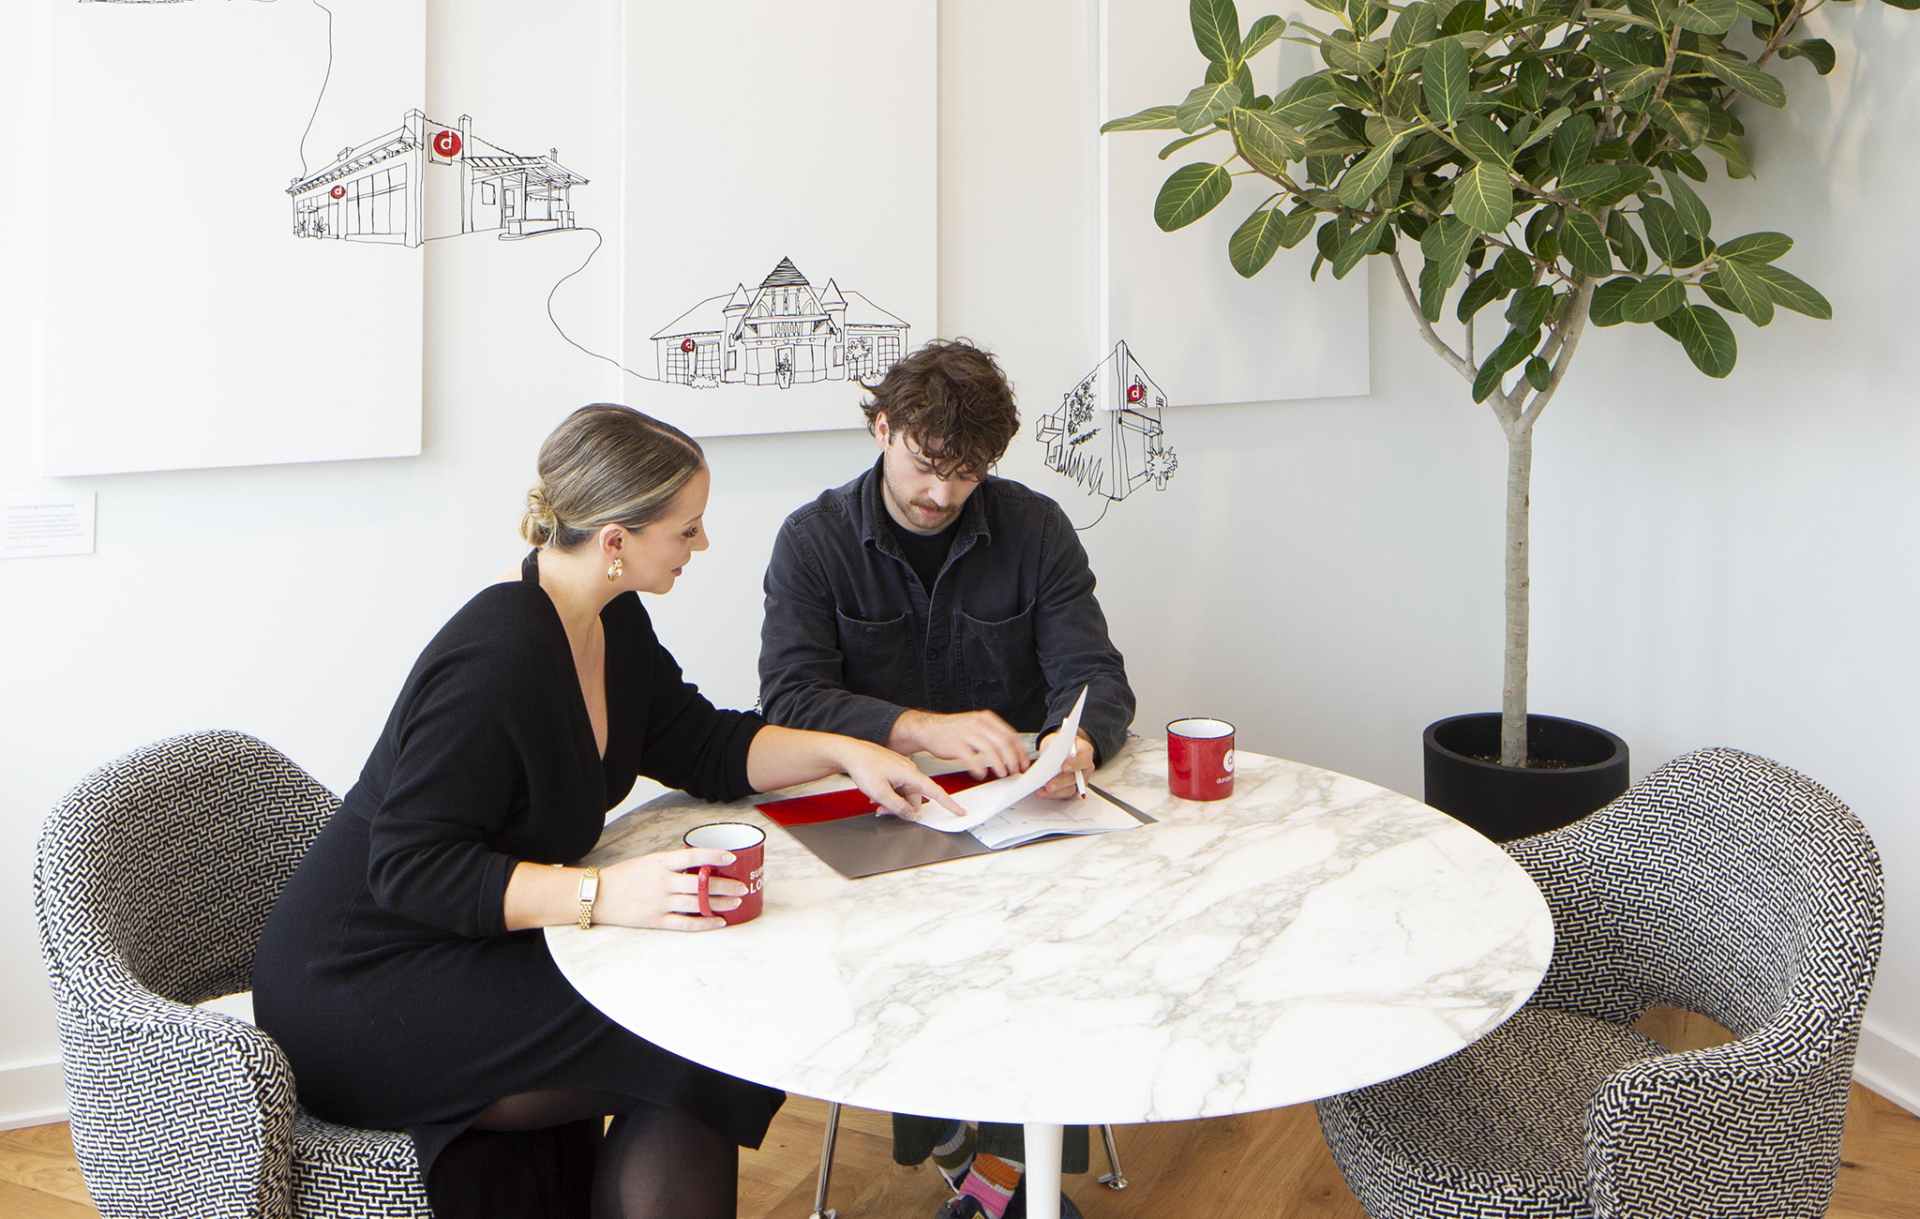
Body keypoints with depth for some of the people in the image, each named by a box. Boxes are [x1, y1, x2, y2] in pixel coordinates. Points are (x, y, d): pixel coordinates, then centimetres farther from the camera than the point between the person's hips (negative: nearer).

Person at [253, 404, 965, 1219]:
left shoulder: (612, 624, 3)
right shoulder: (500, 659, -27)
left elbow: (700, 746, 14)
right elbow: (412, 869, -28)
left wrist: (842, 752, 2)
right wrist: (601, 894, -35)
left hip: (471, 952, 9)